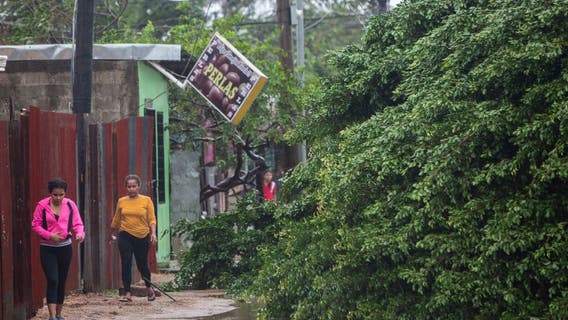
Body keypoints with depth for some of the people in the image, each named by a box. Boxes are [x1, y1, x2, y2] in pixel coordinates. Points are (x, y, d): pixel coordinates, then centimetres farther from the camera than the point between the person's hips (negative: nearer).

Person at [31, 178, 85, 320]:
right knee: (53, 280, -14)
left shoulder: (70, 205, -1)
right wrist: (50, 235, -18)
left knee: (62, 281, 10)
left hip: (65, 247, 3)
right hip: (47, 248, -3)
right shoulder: (42, 205, -8)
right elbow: (35, 225, -5)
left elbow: (77, 223, 0)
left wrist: (80, 234, -22)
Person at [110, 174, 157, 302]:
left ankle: (149, 287, 32)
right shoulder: (121, 201, 5)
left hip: (142, 237, -1)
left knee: (142, 264, 7)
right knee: (126, 264, -6)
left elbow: (152, 219, -3)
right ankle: (127, 292, -2)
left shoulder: (146, 200, 0)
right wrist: (113, 233, 25)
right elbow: (116, 220, 16)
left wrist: (153, 233, -15)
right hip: (125, 236, 1)